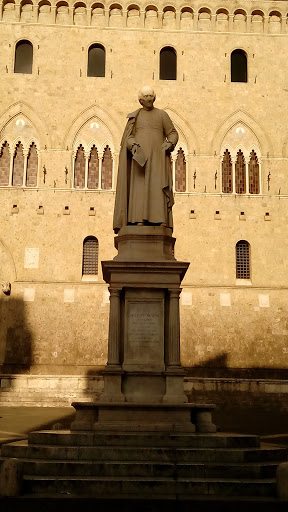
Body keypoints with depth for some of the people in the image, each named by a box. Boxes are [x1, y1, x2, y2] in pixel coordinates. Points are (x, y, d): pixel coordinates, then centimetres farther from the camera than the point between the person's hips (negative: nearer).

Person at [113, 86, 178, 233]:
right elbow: (128, 137, 6)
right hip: (139, 156, 0)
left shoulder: (162, 114, 13)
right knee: (139, 187, -11)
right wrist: (133, 146, -15)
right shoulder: (134, 116, 14)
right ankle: (139, 220, -16)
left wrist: (169, 144, -11)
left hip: (157, 156, 0)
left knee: (158, 187, -11)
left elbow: (173, 134, 10)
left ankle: (161, 221, -15)